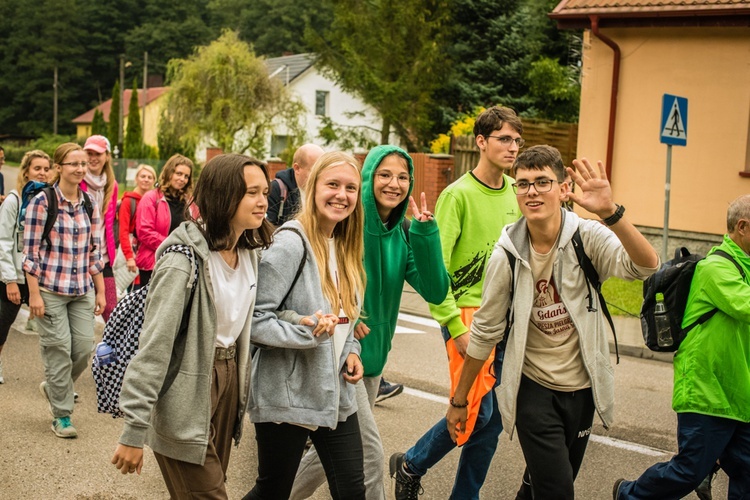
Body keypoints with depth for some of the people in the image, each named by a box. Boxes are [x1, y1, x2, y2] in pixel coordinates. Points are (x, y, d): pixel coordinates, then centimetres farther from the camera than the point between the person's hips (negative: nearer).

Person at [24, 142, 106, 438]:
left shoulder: (90, 204, 8)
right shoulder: (42, 202, -6)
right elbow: (30, 250, -7)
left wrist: (100, 291, 10)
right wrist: (34, 293, -10)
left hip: (82, 290, 5)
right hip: (50, 289, -4)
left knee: (84, 347, 1)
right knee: (59, 349, -1)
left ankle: (53, 388, 30)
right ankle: (61, 416, 13)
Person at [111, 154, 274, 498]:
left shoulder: (250, 254, 3)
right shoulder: (184, 261, -21)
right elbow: (153, 347, -22)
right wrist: (134, 432, -22)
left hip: (229, 378, 8)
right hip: (189, 389, -7)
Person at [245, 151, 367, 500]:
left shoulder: (345, 247, 8)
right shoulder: (292, 242, -15)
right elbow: (254, 319, -19)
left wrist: (350, 351, 4)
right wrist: (305, 333, -27)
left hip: (336, 395, 7)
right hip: (287, 396, -6)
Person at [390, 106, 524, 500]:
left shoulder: (516, 192, 8)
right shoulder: (459, 194, -10)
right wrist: (456, 327, -16)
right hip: (468, 312, -6)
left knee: (494, 417, 7)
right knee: (477, 411, -8)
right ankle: (411, 466, 17)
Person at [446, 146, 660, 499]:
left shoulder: (588, 238, -13)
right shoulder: (507, 256, -11)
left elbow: (646, 266, -31)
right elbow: (484, 333, -3)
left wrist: (610, 212, -45)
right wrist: (458, 400, 2)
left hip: (581, 387, 2)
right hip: (534, 389, -2)